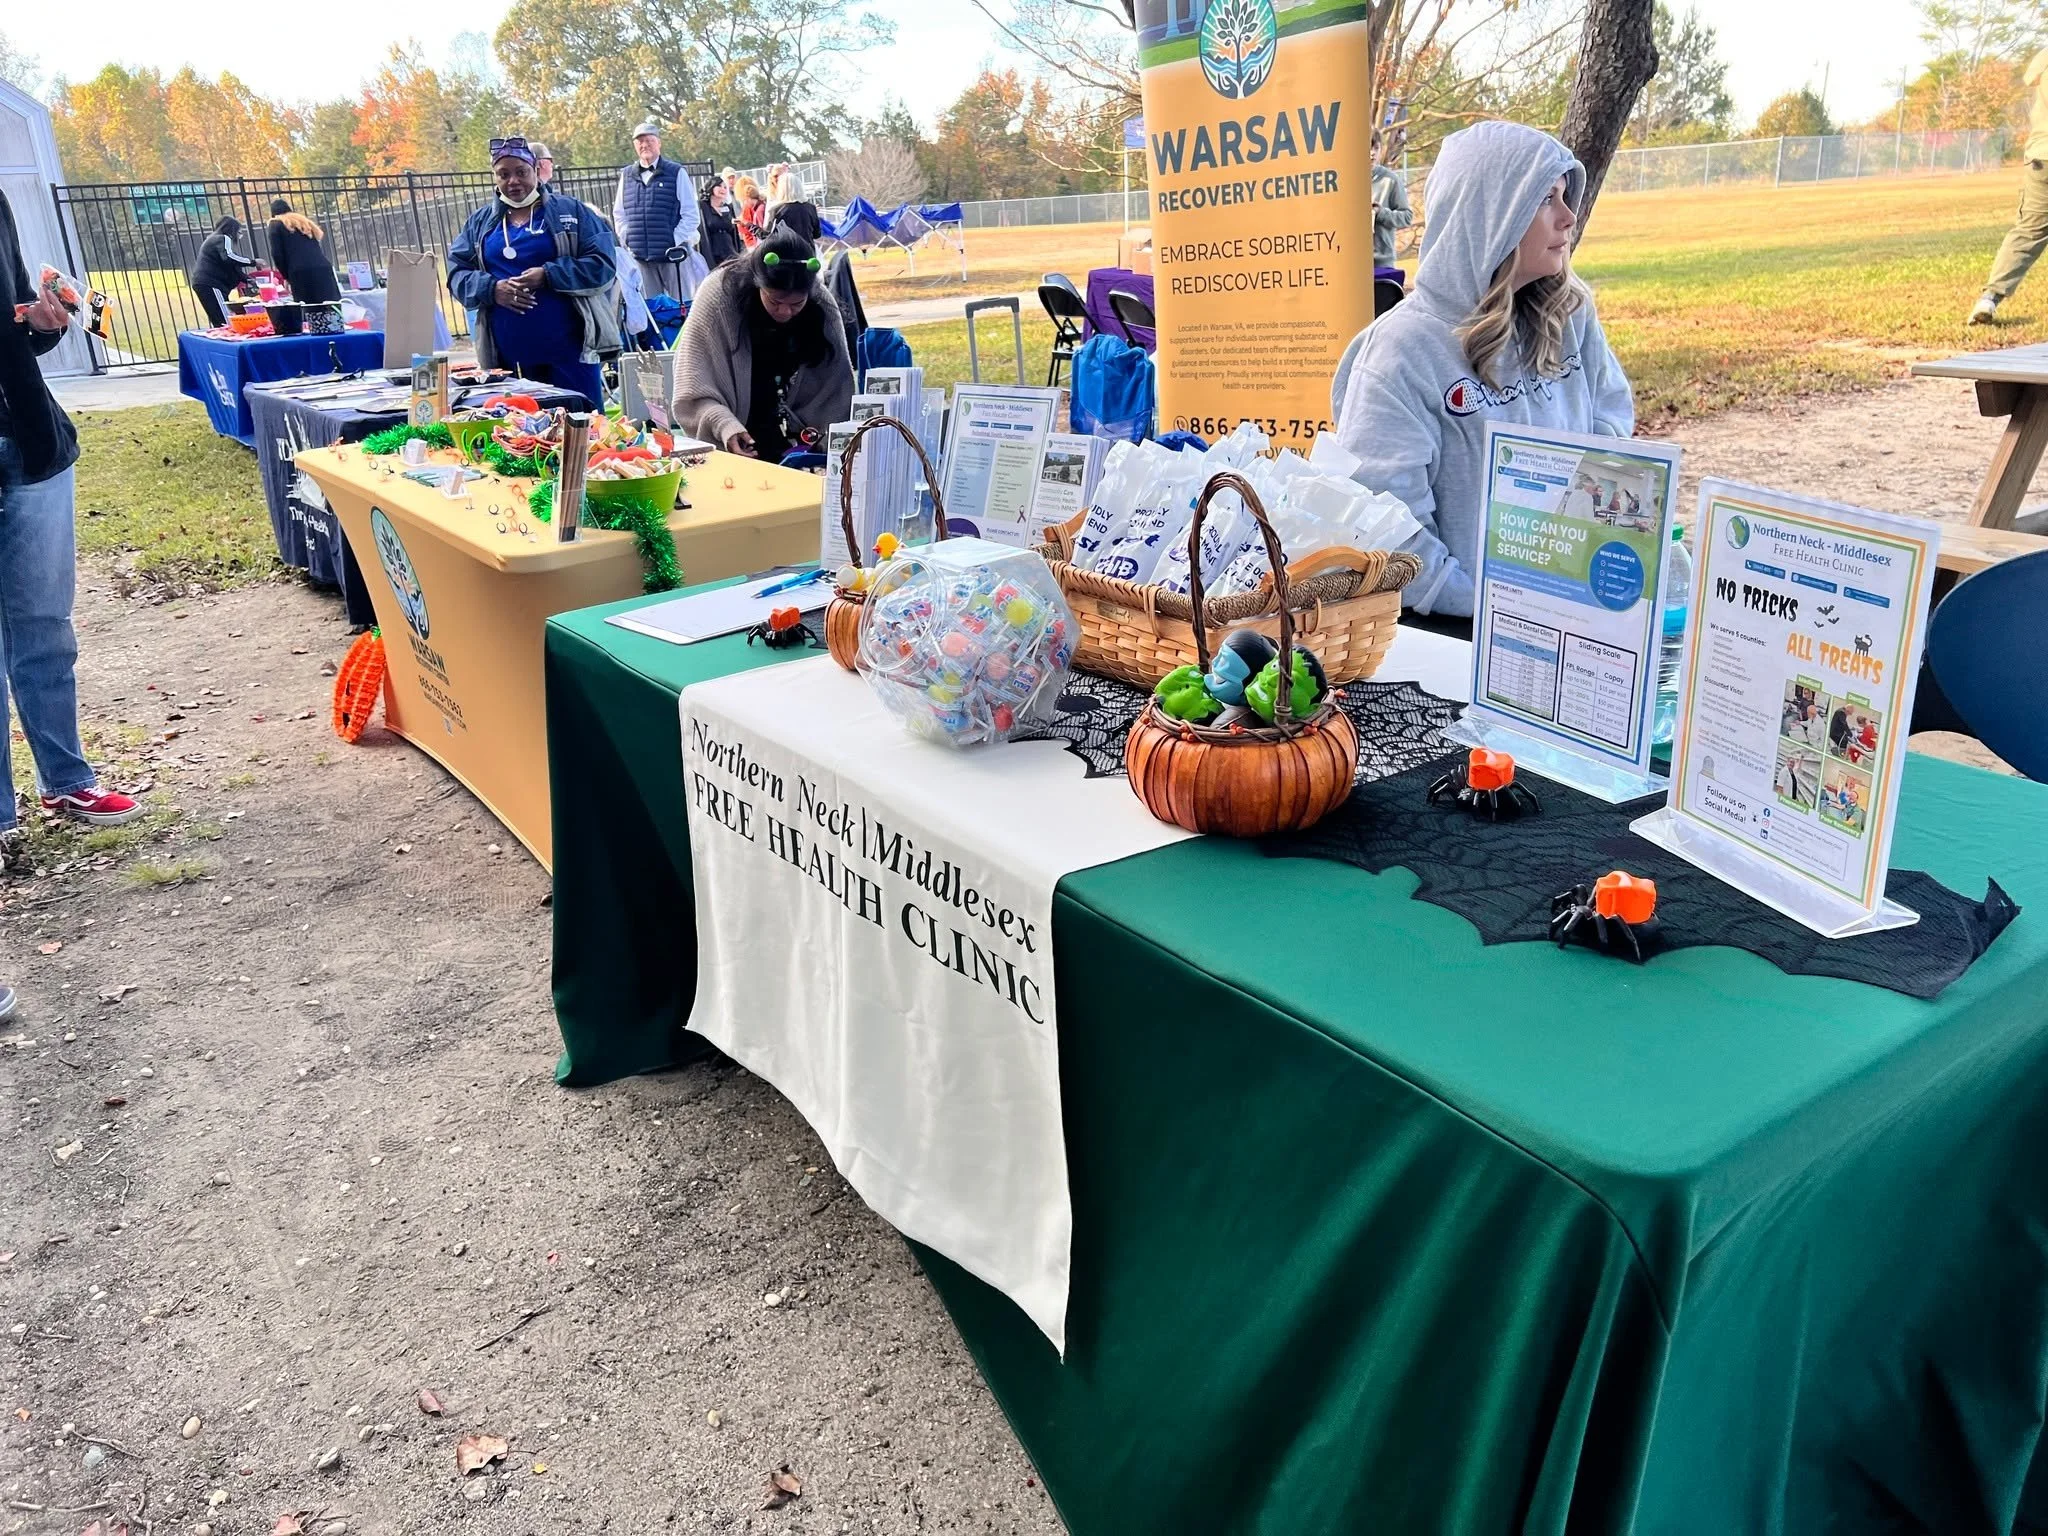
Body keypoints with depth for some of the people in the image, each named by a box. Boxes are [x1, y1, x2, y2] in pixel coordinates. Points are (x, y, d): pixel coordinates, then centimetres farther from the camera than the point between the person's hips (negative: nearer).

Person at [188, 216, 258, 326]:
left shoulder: (212, 239, 28)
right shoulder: (224, 239, -3)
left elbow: (224, 267, 30)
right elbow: (229, 257, -23)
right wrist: (252, 262, -15)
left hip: (203, 284, 10)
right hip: (211, 285, -10)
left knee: (219, 324, 6)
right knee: (226, 324, -18)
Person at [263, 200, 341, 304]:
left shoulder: (275, 225, 14)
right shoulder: (303, 221, 31)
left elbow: (277, 254, 3)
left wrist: (286, 276, 11)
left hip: (300, 272, -4)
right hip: (323, 268, 4)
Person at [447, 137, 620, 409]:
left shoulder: (570, 212, 5)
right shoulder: (480, 222, 14)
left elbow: (603, 263, -4)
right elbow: (456, 272, 11)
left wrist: (548, 275, -15)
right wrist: (491, 288, -10)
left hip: (569, 348, -3)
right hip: (508, 354, 3)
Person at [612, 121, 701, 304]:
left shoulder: (676, 173, 1)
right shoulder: (626, 176, 11)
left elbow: (691, 214, -2)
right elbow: (619, 214, 18)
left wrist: (675, 242, -8)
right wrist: (628, 241, 6)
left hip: (672, 255, -3)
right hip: (640, 257, 4)